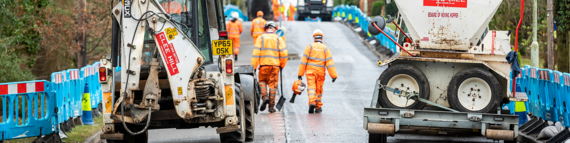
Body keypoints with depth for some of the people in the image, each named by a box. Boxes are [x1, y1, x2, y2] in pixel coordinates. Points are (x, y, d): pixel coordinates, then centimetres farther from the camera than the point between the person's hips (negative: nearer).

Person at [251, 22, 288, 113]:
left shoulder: (261, 38, 2)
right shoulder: (278, 39, 5)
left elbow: (256, 52, -5)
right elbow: (284, 53, -2)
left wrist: (254, 66, -4)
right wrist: (282, 65, 11)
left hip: (264, 64, -1)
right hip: (275, 65, 1)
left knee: (262, 81, 18)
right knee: (273, 84, 7)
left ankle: (264, 97, -7)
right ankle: (271, 106, 7)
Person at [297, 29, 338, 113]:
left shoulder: (310, 47, -2)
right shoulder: (325, 48, 1)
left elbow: (304, 60, -6)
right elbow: (330, 62, -4)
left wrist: (300, 73, -3)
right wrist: (334, 75, -5)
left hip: (310, 72, -2)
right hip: (320, 72, 2)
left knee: (311, 88, -8)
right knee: (319, 90, 14)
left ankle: (312, 103, -31)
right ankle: (318, 107, 21)